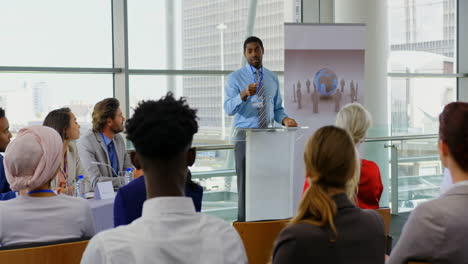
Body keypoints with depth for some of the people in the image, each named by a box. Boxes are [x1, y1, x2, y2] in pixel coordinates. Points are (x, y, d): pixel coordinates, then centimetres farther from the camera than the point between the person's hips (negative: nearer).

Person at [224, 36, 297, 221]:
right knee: (246, 182, -1)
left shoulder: (273, 78, 11)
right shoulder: (235, 78, -3)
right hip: (245, 136, -4)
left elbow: (277, 108, 13)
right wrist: (244, 94, -34)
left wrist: (285, 119, -9)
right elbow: (229, 109, -16)